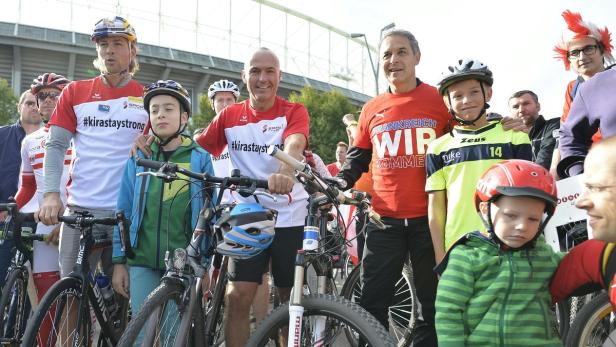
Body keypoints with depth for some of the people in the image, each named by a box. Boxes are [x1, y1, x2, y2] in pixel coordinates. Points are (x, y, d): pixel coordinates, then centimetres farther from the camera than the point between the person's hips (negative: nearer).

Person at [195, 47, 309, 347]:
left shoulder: (294, 112, -6)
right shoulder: (230, 115, 4)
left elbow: (294, 145, -26)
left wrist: (284, 173, -49)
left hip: (290, 218, -1)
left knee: (292, 299, 8)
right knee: (237, 297, -6)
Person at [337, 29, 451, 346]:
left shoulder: (438, 100, 1)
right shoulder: (371, 109, 9)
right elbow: (357, 158, 17)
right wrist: (338, 184, 0)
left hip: (429, 218, -2)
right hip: (385, 219, 2)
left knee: (433, 303, 9)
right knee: (371, 304, 1)